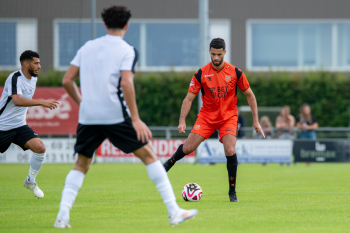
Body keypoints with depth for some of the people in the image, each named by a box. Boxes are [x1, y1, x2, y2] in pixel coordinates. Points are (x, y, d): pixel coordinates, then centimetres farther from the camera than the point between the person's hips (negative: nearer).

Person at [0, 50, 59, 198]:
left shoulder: (34, 78, 5)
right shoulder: (15, 78, -20)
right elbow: (17, 100, -36)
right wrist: (41, 102, -41)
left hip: (20, 125, 6)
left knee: (40, 148, -15)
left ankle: (30, 181, 4)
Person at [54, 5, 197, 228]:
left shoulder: (87, 47, 13)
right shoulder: (127, 51, -1)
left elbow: (67, 80, 10)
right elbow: (126, 83, -15)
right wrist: (135, 119, -15)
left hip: (88, 117, 4)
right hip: (116, 115, -4)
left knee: (81, 165, 18)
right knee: (148, 155, 5)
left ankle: (63, 214, 0)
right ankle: (174, 212, 0)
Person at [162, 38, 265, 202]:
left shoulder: (235, 72, -9)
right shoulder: (201, 73, -9)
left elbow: (249, 95, 2)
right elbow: (189, 98, -6)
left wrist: (256, 121, 0)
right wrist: (182, 121, -18)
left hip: (228, 117, -1)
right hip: (207, 115, 1)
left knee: (230, 151, -20)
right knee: (188, 147, -9)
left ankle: (232, 192, -5)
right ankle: (168, 164, 24)